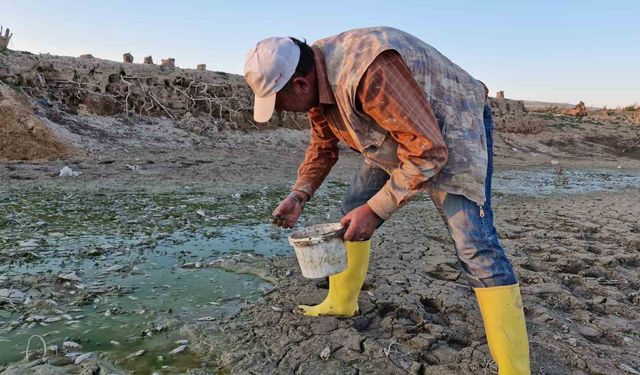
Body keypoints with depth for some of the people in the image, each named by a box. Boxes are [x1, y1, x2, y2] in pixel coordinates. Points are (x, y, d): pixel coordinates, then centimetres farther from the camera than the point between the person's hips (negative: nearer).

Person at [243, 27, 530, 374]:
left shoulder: (369, 72, -37)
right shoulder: (315, 77, -7)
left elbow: (428, 151, -34)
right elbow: (323, 144, 8)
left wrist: (376, 209, -30)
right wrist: (299, 195, -2)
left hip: (452, 131, -8)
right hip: (396, 135, 8)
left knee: (474, 246, -20)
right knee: (352, 210, 9)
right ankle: (340, 303, 27)